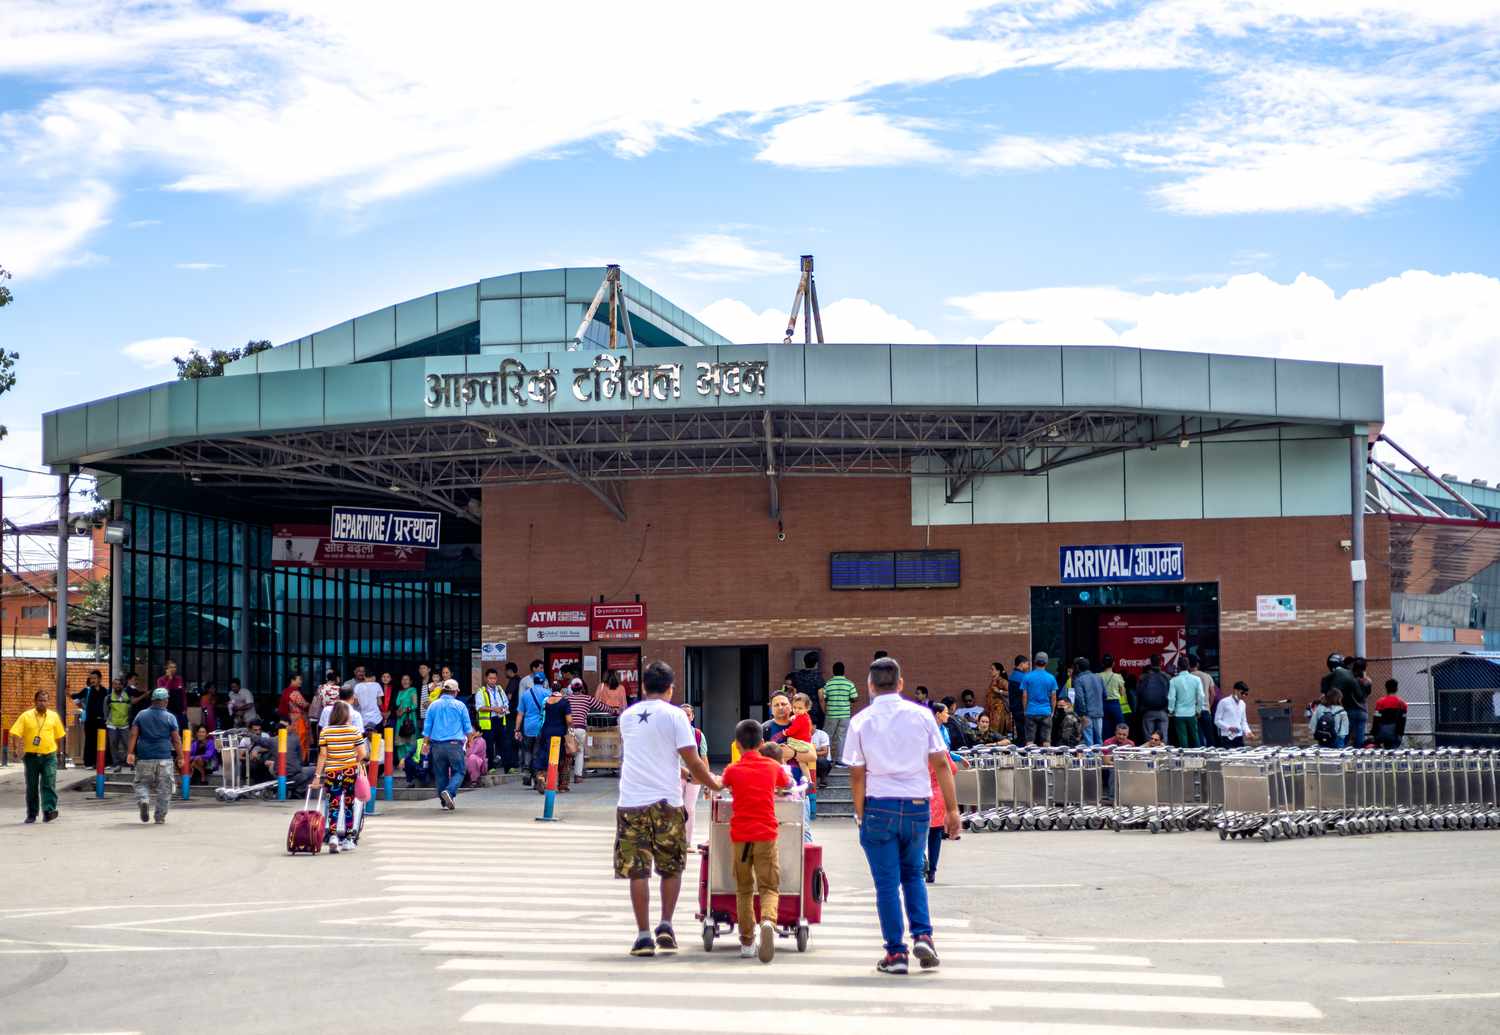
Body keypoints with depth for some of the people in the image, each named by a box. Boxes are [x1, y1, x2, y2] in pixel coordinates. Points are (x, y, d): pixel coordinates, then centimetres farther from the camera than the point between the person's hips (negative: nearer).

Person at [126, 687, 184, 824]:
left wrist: (130, 753, 0)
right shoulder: (170, 717, 0)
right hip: (164, 759, -2)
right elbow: (176, 739, -1)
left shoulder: (141, 715, 6)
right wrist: (180, 757, 4)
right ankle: (160, 817, 5)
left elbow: (133, 734, 0)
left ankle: (143, 800, -16)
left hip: (144, 758, 2)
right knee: (164, 788, 6)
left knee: (142, 783, 13)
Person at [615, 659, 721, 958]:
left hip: (630, 802, 2)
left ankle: (644, 935, 1)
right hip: (665, 802, -2)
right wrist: (713, 783, 12)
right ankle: (666, 926, 6)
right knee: (671, 868, 14)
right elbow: (693, 761, -5)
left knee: (637, 871, 3)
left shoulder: (627, 716, 13)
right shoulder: (674, 715, -2)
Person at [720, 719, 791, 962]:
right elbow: (788, 783, 26)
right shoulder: (773, 767, 5)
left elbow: (723, 785, 25)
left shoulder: (733, 770, 2)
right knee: (769, 888, -2)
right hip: (766, 835, -1)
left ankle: (747, 942, 11)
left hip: (740, 836, 1)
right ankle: (768, 921, -32)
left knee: (744, 890, 12)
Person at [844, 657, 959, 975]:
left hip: (880, 806, -2)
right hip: (918, 805, 2)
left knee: (887, 882, 5)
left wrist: (860, 814, 7)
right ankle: (922, 935, 4)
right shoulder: (921, 715, 1)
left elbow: (857, 773, -2)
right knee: (914, 875, 20)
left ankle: (896, 952, 5)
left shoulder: (861, 722, -2)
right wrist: (952, 809, 5)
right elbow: (941, 764, 1)